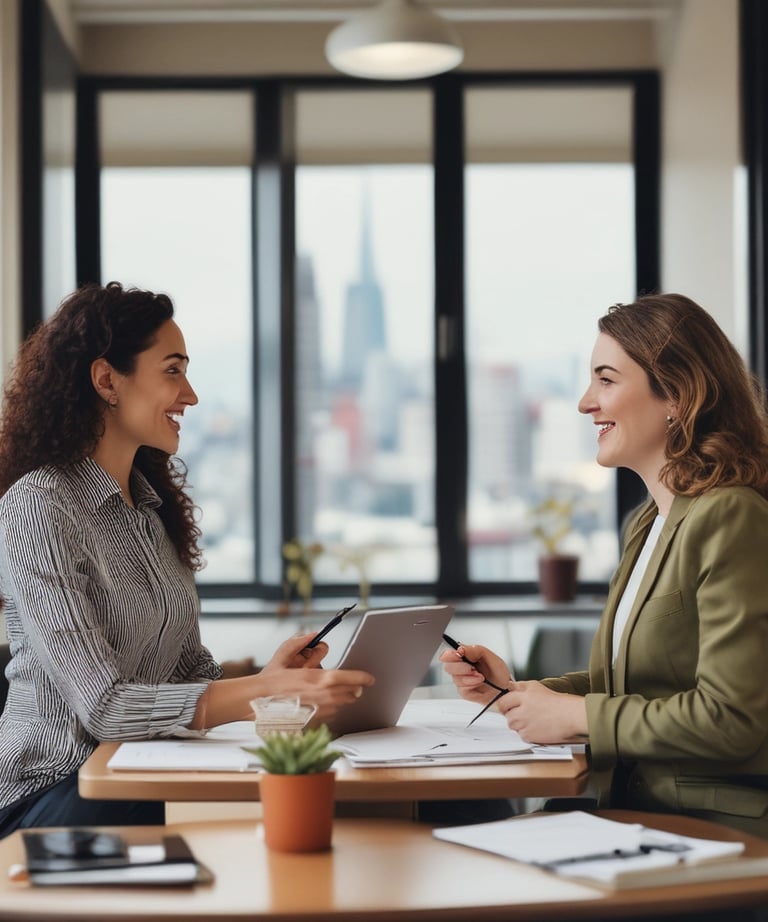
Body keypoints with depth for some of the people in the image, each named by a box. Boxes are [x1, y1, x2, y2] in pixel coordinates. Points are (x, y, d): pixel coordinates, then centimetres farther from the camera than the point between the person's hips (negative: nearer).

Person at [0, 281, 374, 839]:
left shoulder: (155, 505, 15)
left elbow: (191, 670, 13)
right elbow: (101, 705, -21)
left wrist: (267, 680, -10)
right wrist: (263, 693, -32)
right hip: (52, 792, -7)